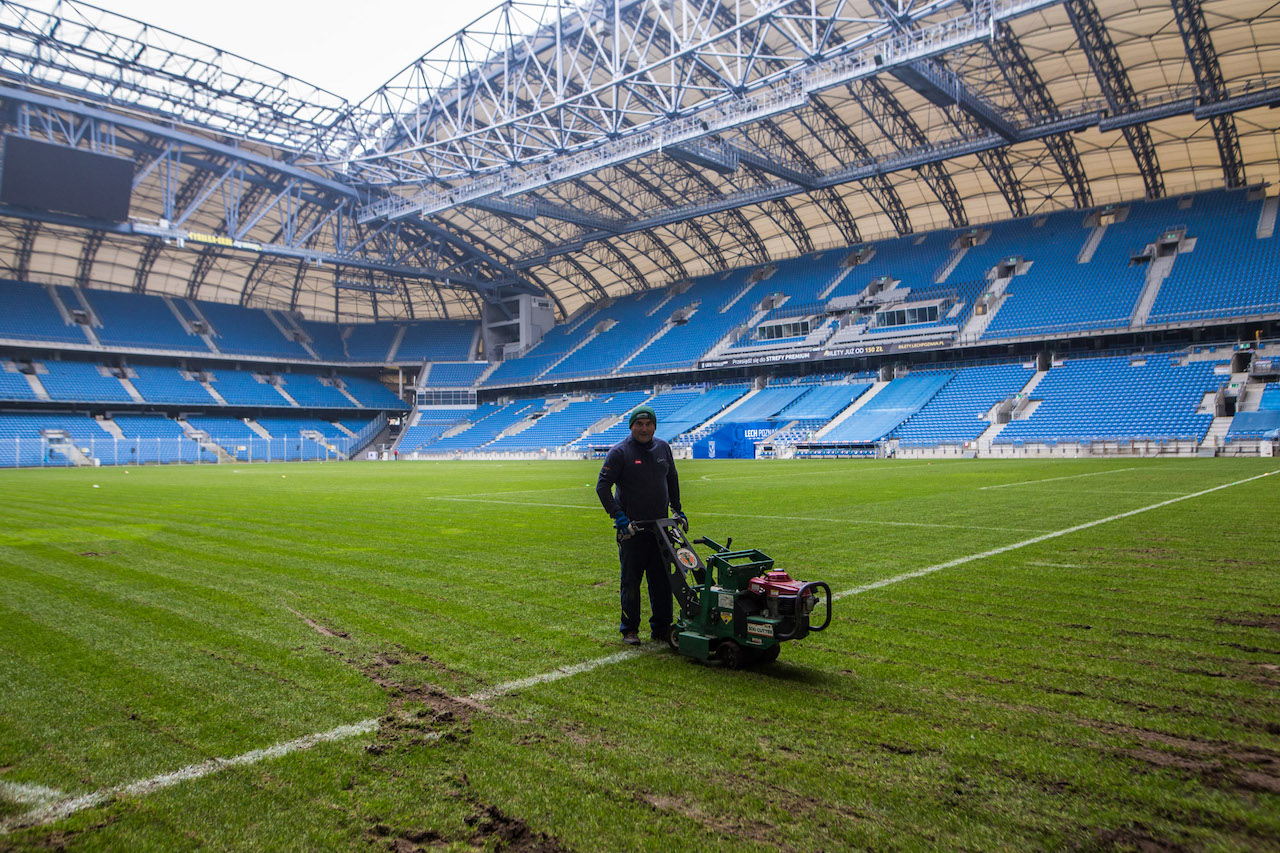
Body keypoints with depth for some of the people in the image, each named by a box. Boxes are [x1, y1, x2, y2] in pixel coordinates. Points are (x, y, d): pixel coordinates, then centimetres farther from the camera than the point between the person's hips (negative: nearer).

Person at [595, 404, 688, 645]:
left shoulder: (663, 448, 7)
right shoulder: (619, 452, -9)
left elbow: (672, 481, 21)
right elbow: (602, 486, -11)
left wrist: (677, 510, 17)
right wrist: (618, 516, -18)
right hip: (631, 528, -5)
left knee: (661, 580, 9)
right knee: (631, 580, 4)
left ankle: (661, 628, 20)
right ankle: (629, 629, 16)